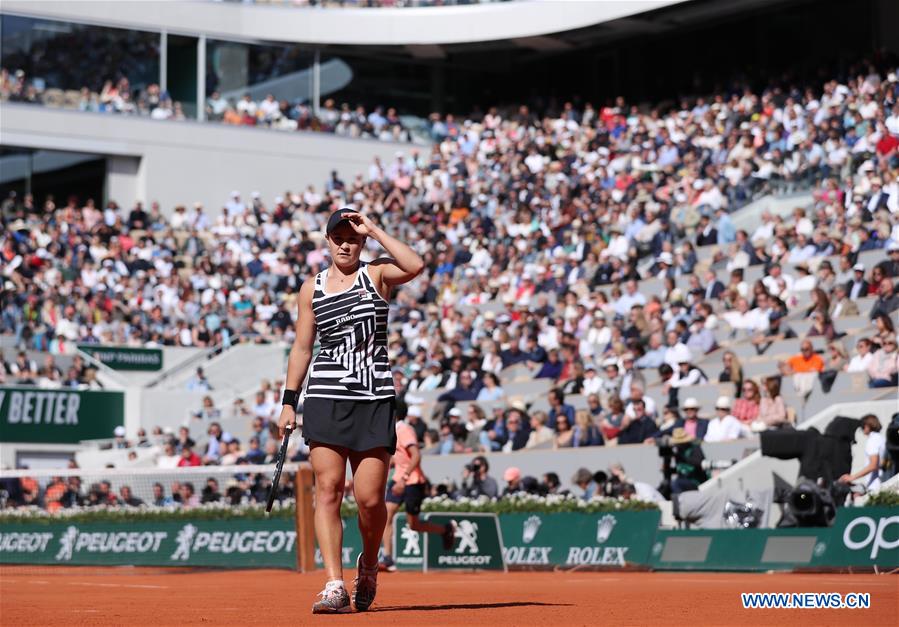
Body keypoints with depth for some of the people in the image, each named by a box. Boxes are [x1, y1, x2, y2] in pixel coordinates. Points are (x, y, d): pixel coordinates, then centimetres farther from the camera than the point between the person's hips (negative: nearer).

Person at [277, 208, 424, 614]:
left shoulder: (377, 274, 5)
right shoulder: (311, 288, 12)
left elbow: (415, 266, -16)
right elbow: (302, 347, 14)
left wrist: (374, 230, -10)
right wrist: (289, 402, 9)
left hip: (374, 399, -1)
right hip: (325, 398, 2)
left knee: (370, 498, -4)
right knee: (328, 489, -8)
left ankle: (369, 563, 25)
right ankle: (334, 586, -9)